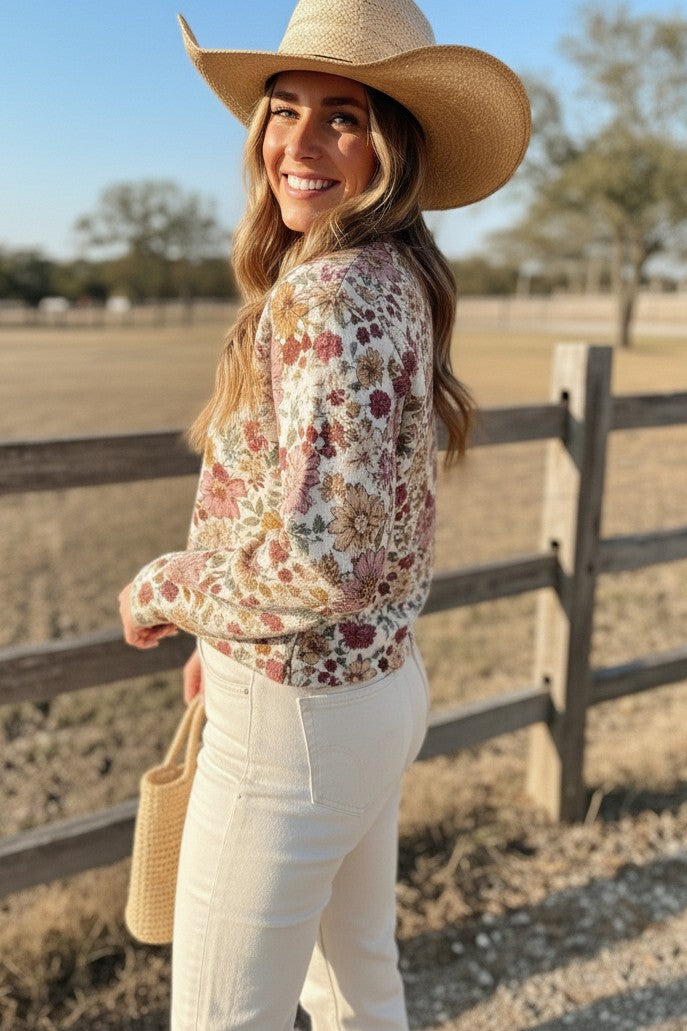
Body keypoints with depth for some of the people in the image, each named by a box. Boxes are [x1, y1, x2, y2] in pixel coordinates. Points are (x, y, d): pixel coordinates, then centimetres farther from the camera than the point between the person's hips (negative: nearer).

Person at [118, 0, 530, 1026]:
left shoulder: (329, 294, -22)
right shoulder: (399, 279, 7)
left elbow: (329, 555, -30)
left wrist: (163, 591, -12)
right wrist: (231, 635, 21)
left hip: (296, 716, -9)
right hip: (382, 684, 9)